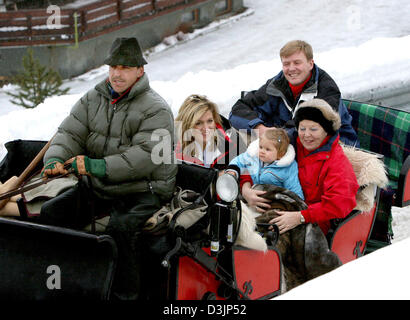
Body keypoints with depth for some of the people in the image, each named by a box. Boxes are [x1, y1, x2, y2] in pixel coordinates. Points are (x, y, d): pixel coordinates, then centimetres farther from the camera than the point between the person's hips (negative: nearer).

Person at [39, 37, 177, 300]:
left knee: (122, 227, -34)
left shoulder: (156, 110, -10)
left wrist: (98, 166, -31)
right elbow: (70, 133, 3)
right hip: (97, 189, 6)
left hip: (143, 191, -6)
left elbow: (146, 156, -23)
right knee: (51, 212, -8)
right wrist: (55, 160, -20)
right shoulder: (93, 99, 10)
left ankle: (126, 294, -21)